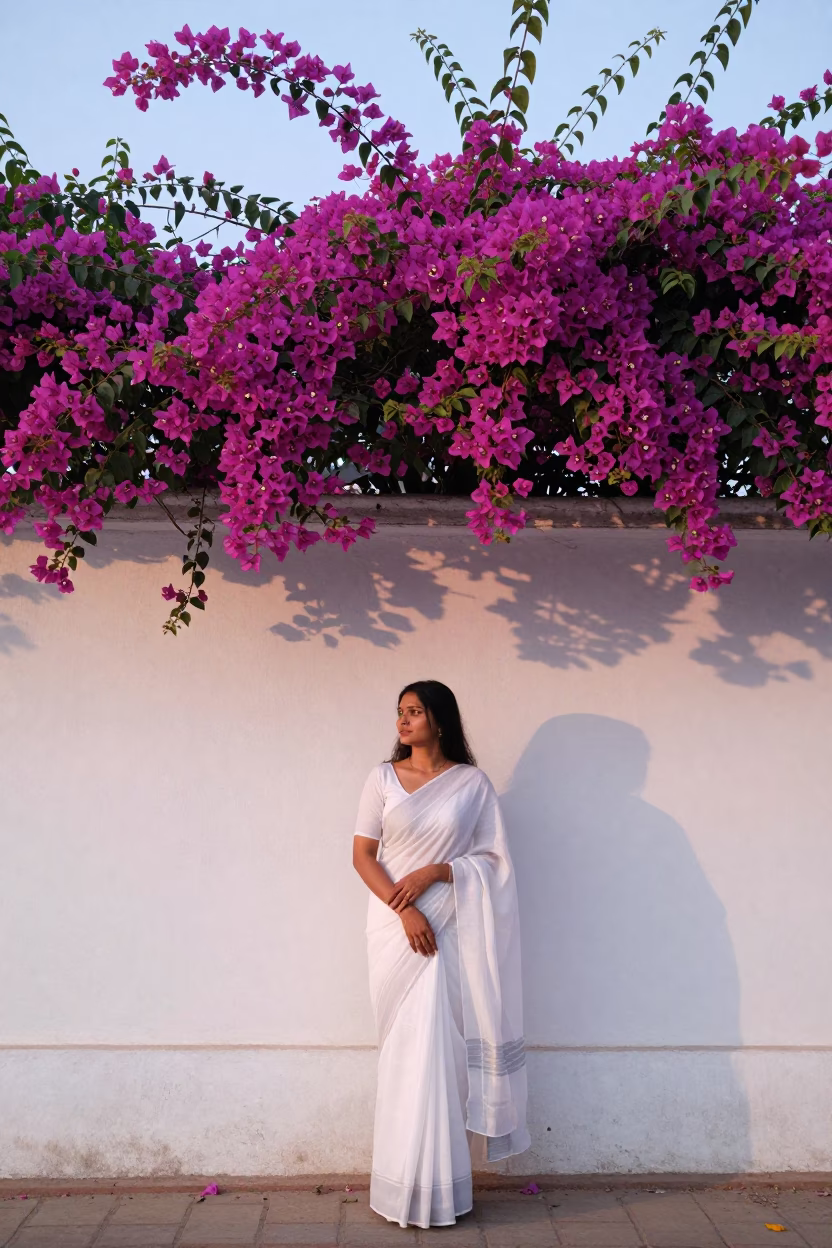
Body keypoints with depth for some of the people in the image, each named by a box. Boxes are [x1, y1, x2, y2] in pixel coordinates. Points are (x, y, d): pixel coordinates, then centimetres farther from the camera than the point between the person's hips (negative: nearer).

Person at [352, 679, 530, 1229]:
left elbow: (493, 859, 1)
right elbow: (362, 855, 0)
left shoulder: (473, 783, 2)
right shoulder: (383, 778, 4)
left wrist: (434, 872, -14)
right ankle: (409, 1188, 14)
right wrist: (405, 910, -12)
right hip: (397, 929, 1)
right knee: (408, 1051, 3)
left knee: (445, 1048, 0)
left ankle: (438, 1186, 13)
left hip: (453, 930, -1)